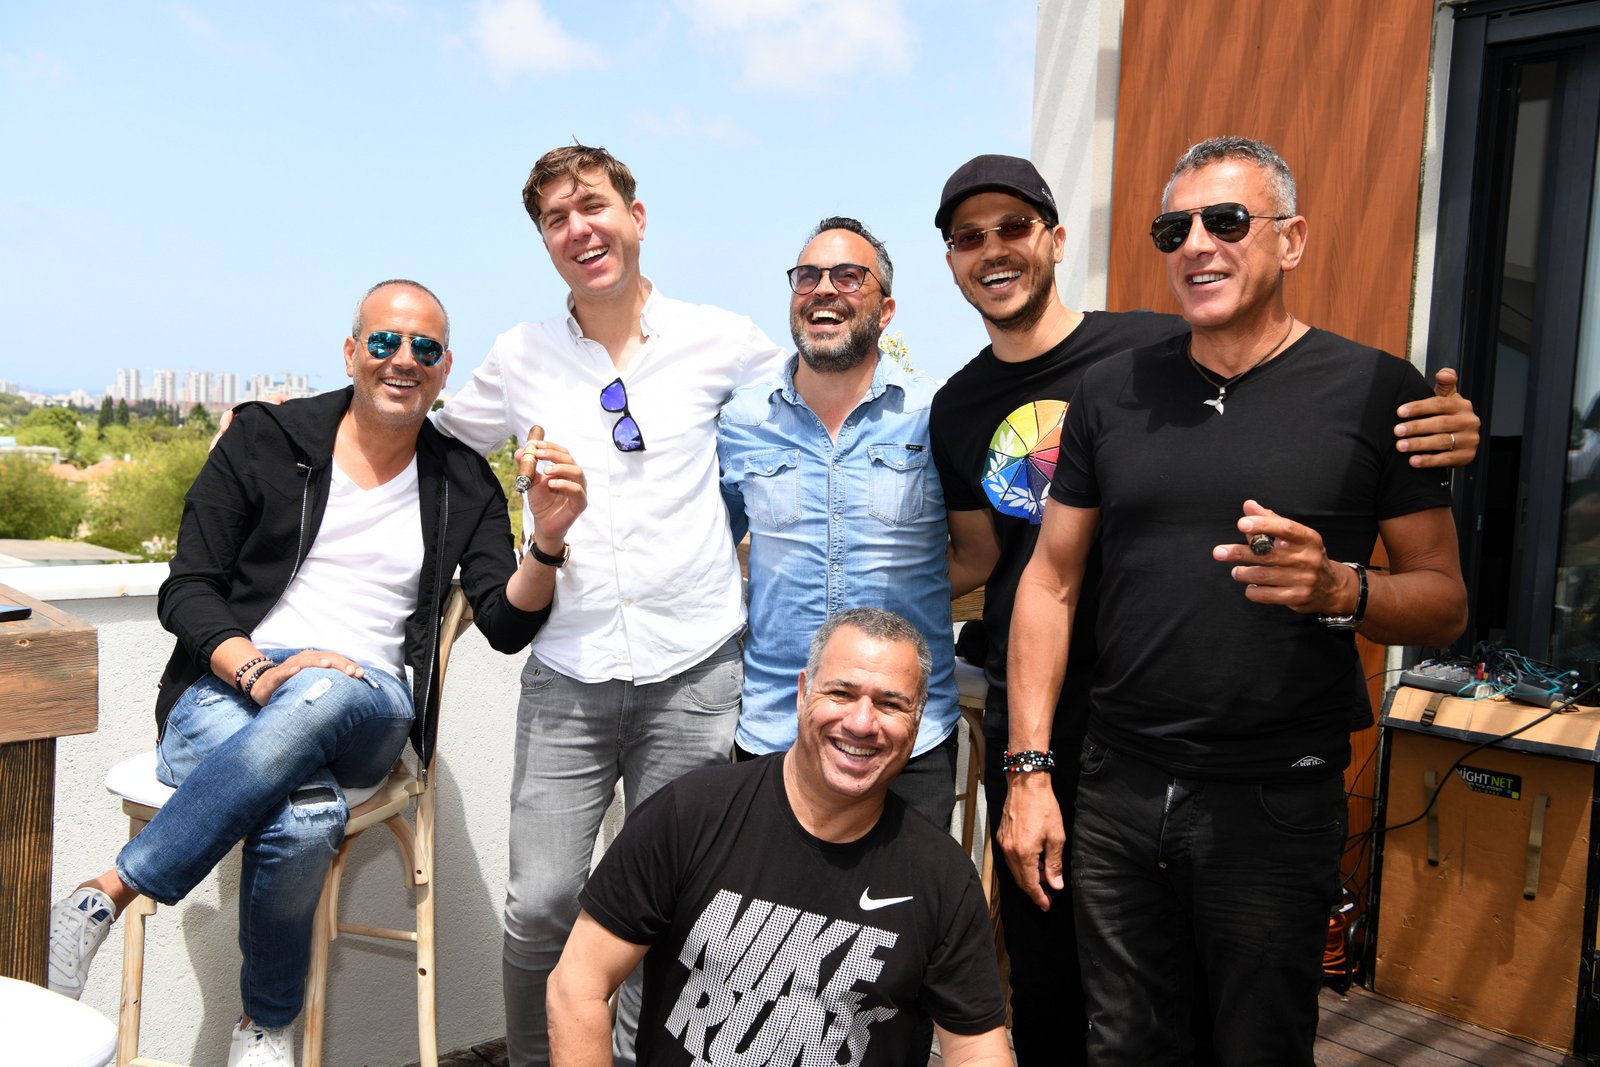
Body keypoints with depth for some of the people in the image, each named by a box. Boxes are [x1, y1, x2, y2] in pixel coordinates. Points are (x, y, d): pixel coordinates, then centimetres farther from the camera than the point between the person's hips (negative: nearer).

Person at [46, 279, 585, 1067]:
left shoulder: (464, 486, 11)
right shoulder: (267, 439, 7)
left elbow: (506, 627, 1)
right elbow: (185, 590, 2)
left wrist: (547, 541, -20)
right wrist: (255, 669, -18)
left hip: (363, 710, 1)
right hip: (229, 687, -1)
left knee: (316, 698, -40)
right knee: (307, 816, -38)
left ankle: (107, 893, -28)